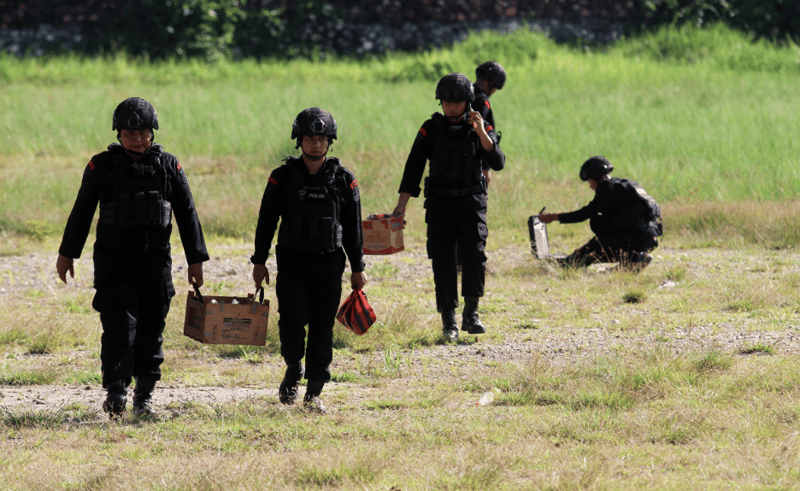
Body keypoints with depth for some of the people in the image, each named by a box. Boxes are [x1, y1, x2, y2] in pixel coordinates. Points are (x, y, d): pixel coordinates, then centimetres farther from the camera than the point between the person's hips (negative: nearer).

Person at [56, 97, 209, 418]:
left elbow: (187, 214, 9)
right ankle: (116, 391, -15)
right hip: (113, 259, -2)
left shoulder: (168, 166, 5)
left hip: (155, 260, 2)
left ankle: (144, 394, 13)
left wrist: (196, 260, 6)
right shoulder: (102, 166, 1)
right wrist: (67, 253, 9)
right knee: (119, 323, -14)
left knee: (151, 328, 3)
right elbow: (82, 211, 7)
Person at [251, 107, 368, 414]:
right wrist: (259, 261, 3)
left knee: (322, 330, 0)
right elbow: (266, 221, 6)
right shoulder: (283, 178, 1)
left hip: (329, 265, 1)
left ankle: (314, 394, 8)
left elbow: (353, 227, 9)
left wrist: (358, 268, 8)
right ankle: (293, 369, 17)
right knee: (292, 321, -12)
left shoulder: (344, 180, 4)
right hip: (292, 263, -1)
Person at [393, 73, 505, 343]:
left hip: (472, 203, 0)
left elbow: (497, 163, -10)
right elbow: (413, 167, 1)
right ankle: (448, 322, 1)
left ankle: (471, 315, -10)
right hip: (440, 206, 0)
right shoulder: (431, 129, 1)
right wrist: (402, 203, -6)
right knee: (443, 260, -4)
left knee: (475, 253, -16)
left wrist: (481, 133, -21)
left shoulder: (482, 128, 2)